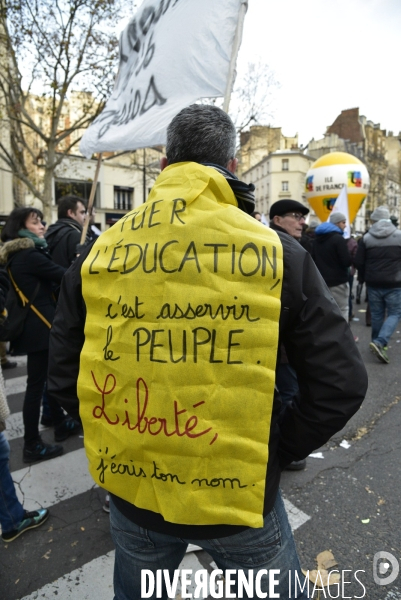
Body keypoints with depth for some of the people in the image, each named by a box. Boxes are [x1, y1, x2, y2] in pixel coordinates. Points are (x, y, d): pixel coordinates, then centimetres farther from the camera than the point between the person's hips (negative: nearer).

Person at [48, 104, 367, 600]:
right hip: (242, 497, -1)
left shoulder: (98, 254, -9)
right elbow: (341, 382, -10)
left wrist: (121, 435, 10)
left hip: (131, 491, 3)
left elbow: (63, 377, -1)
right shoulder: (276, 252, -13)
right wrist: (277, 450, 2)